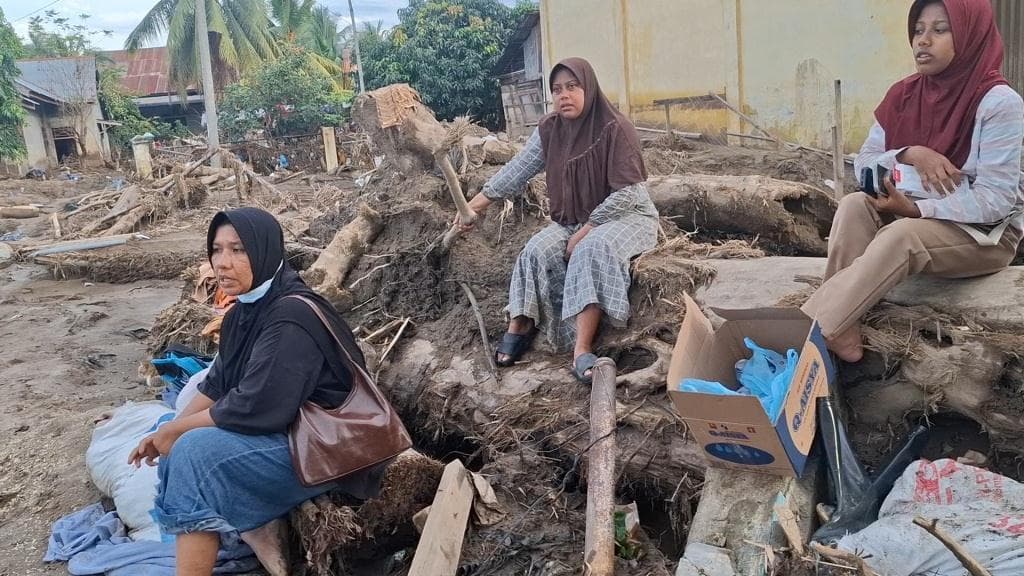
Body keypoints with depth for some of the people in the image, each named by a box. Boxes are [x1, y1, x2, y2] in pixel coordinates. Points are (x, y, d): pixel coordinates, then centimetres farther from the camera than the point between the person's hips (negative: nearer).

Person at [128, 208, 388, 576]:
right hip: (285, 432, 10)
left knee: (194, 451, -21)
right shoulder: (245, 311, 5)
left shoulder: (292, 317, -24)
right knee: (176, 450, 1)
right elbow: (217, 386, 13)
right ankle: (261, 537, -4)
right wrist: (166, 434, 3)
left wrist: (175, 430, -14)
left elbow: (256, 408, -27)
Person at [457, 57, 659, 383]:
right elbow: (517, 170, 2)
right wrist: (475, 205, -3)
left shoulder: (614, 129, -19)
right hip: (575, 219, 6)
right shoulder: (550, 130, -1)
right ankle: (521, 323, -8)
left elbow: (627, 194, -20)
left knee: (593, 249, -35)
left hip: (627, 215, -5)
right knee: (538, 251, -20)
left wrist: (584, 232, -21)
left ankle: (581, 349, -41)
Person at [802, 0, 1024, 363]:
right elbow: (863, 164, -1)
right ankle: (840, 332, -33)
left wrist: (916, 209, -30)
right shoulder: (902, 96, 0)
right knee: (855, 205, -23)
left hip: (986, 233, -5)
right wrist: (907, 155, -21)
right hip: (916, 215, 6)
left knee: (902, 234, -35)